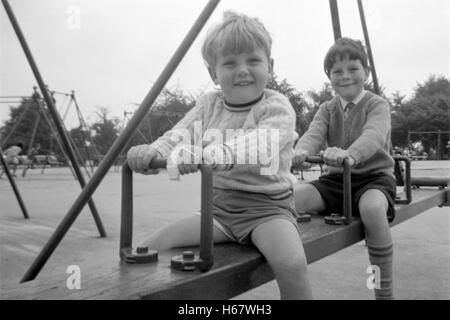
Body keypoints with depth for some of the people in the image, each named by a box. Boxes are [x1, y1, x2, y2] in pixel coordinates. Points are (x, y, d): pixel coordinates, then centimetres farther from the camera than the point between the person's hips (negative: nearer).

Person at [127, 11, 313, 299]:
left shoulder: (277, 108, -10)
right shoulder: (208, 105, 7)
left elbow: (259, 144, -30)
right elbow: (180, 134, -7)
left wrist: (213, 154, -49)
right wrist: (153, 152, -30)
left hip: (267, 204, -4)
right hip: (219, 203, 5)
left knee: (292, 263, -32)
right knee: (153, 249, -6)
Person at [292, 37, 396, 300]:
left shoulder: (377, 104, -1)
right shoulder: (327, 109, 11)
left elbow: (373, 135, -23)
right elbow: (314, 134, -9)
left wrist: (350, 154, -47)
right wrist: (302, 151, -35)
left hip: (374, 176, -3)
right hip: (336, 179, 4)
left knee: (372, 206, -39)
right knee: (292, 197, -22)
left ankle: (385, 292, -19)